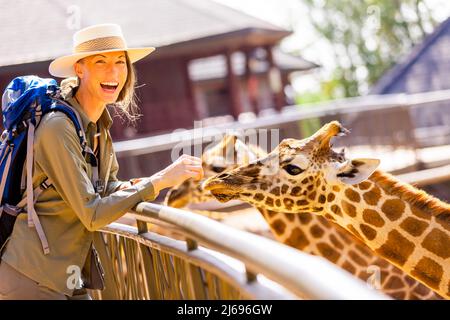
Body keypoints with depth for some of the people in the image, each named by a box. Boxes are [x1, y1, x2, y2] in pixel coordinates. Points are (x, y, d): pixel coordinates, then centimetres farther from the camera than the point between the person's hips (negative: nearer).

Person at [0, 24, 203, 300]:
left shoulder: (100, 125, 6)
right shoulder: (58, 127, -19)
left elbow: (107, 188, 18)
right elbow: (92, 215, -21)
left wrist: (136, 185, -4)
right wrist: (159, 180, -21)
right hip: (32, 279, -8)